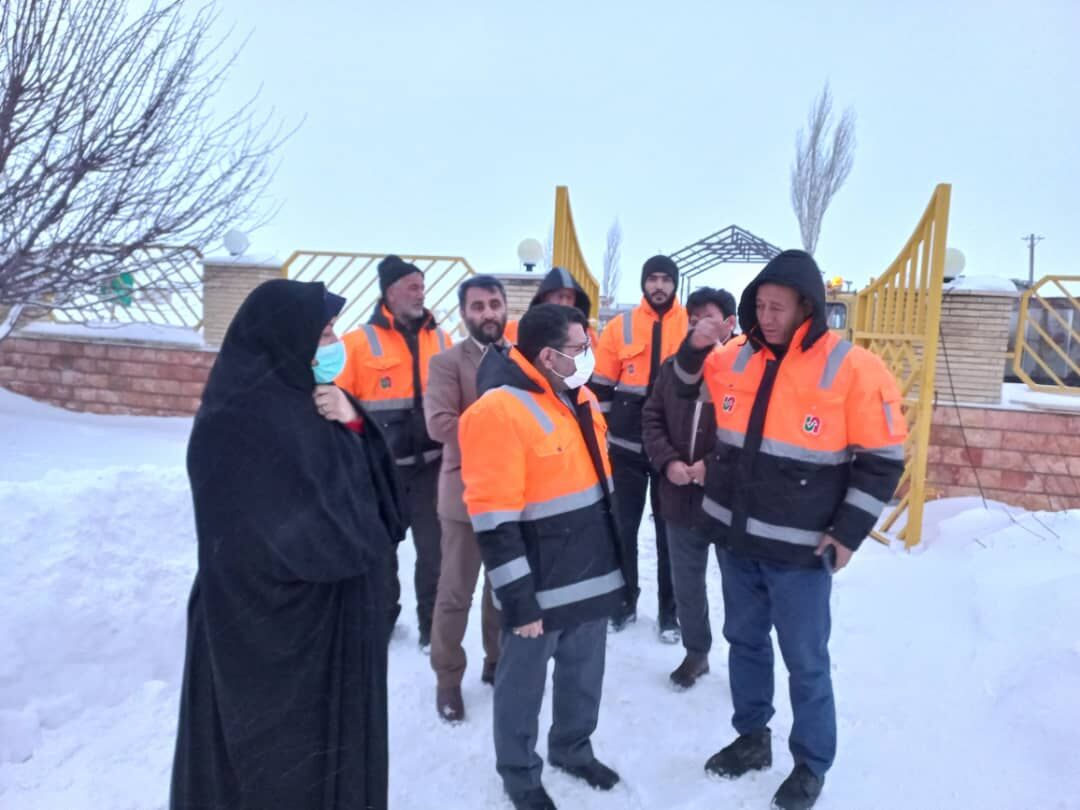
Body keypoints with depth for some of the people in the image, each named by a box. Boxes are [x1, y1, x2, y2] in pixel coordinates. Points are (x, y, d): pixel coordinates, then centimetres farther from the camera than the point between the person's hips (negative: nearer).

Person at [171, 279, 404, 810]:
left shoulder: (300, 398, 4)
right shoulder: (243, 420, -24)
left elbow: (370, 475, 7)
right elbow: (309, 536, -27)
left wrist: (353, 421, -11)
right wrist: (367, 541, -7)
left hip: (330, 614, 8)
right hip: (276, 626, -8)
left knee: (330, 741, 21)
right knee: (283, 764, 10)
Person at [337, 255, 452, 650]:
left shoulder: (440, 339, 5)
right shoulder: (359, 342, -7)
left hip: (430, 465, 2)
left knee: (433, 547, 6)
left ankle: (432, 624, 21)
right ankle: (382, 617, 33)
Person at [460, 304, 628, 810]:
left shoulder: (579, 398, 7)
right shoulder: (500, 411, -22)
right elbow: (494, 519, -23)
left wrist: (615, 559, 20)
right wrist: (517, 600, -21)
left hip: (592, 573, 8)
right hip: (540, 586, -8)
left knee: (584, 674, 23)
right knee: (525, 682, 13)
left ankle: (573, 748, 46)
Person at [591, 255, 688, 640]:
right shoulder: (619, 326, 0)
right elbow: (601, 386, 3)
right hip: (626, 446, 1)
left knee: (669, 530, 11)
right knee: (623, 527, 10)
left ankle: (668, 610, 24)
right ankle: (624, 601, 27)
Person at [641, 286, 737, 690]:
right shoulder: (672, 367, 7)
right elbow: (652, 420, 8)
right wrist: (668, 462, -8)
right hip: (681, 497, 5)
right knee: (686, 585, 18)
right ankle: (696, 652, 38)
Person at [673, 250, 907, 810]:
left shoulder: (853, 369, -14)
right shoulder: (735, 359, 0)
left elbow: (883, 459, -8)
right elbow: (688, 385, 19)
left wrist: (849, 532, -10)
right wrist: (693, 347, -3)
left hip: (801, 549, -5)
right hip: (736, 538, 5)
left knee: (805, 662, 7)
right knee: (744, 642, 19)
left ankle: (811, 765, 28)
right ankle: (752, 738, 40)